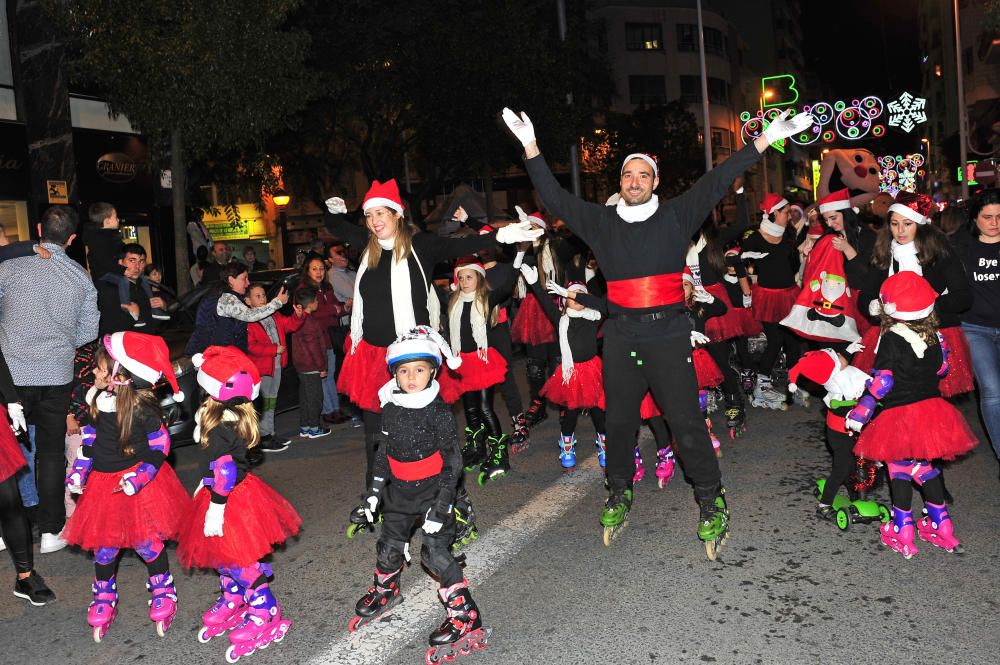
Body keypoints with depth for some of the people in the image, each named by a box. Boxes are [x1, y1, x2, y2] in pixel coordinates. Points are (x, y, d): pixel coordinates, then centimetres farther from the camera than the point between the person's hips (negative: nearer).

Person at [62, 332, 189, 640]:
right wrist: (79, 472, 11)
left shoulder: (143, 409, -21)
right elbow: (90, 437, 11)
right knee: (103, 546, 13)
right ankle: (104, 599, 34)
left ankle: (163, 595, 26)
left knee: (148, 543, 5)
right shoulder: (98, 399, -2)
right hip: (102, 484, 6)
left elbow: (160, 446, -15)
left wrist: (138, 478, -23)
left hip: (140, 485, -6)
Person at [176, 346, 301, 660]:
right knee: (224, 553, 24)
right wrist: (205, 484, 27)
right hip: (237, 492, 10)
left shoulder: (221, 428, -29)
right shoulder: (232, 418, 1)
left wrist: (216, 508, -21)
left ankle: (265, 614, 18)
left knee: (239, 559, 4)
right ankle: (232, 601, 43)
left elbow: (224, 472, -27)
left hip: (231, 499, -10)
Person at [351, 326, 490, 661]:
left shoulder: (438, 411, -16)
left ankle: (466, 618, 0)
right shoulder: (390, 409, -1)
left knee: (434, 552, -11)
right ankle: (384, 591, 46)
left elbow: (452, 461, -12)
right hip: (400, 492, 5)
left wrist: (442, 504, -15)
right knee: (389, 546, 14)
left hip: (432, 490, -5)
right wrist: (375, 488, 13)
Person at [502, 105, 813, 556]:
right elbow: (555, 199, 8)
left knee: (687, 421, -2)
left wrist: (766, 140, -7)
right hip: (621, 336, 3)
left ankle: (711, 503, 13)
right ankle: (619, 494, 32)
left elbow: (717, 181, -2)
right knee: (619, 420, 13)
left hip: (668, 335, -2)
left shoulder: (676, 216, 3)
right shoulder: (601, 221, 8)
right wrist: (531, 148, 2)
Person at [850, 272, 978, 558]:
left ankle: (903, 531, 11)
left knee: (900, 469, 6)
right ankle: (941, 525, 26)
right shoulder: (935, 338, 1)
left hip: (899, 417, -6)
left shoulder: (890, 340, -16)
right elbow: (941, 368, 15)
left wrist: (860, 412, -10)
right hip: (931, 407, 6)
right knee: (927, 467, 19)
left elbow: (882, 381, -17)